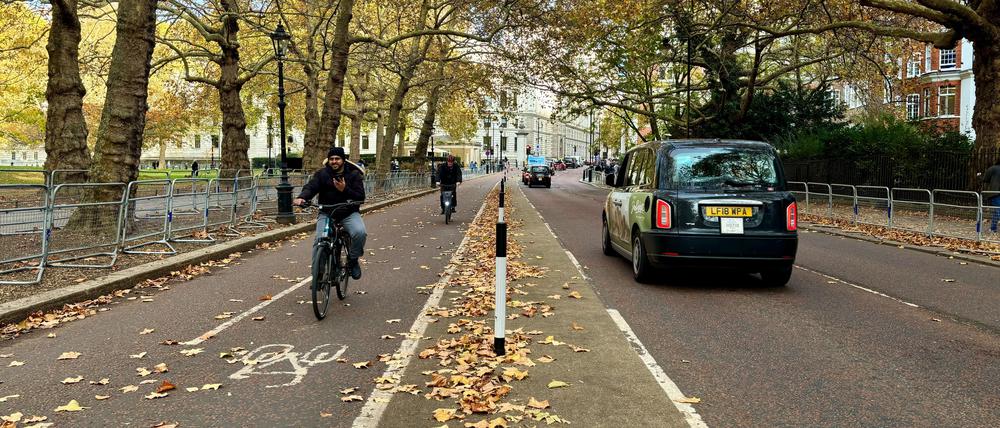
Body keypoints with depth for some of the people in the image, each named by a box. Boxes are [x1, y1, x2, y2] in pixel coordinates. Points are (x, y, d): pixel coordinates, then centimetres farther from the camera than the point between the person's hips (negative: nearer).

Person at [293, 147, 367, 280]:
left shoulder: (354, 174, 1)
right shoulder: (322, 174, 4)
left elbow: (361, 197, -6)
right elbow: (310, 187, -12)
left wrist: (345, 189, -22)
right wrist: (301, 198, -34)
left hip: (349, 213, -1)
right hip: (326, 213, 1)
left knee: (360, 232, -29)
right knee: (320, 239, -22)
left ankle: (353, 260, -1)